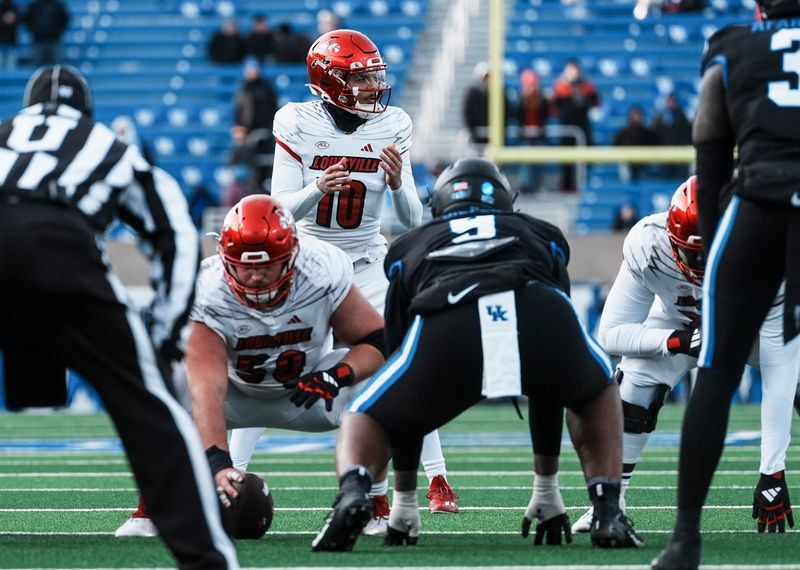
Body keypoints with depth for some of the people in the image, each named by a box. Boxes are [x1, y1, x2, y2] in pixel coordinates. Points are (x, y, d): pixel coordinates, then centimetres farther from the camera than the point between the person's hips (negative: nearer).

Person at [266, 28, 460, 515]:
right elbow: (281, 209, -18)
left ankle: (438, 480, -3)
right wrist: (318, 189, -37)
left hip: (366, 263, 1)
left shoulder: (393, 126, -9)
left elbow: (414, 220, -9)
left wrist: (397, 184, -29)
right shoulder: (298, 124, -14)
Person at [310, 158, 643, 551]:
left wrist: (404, 502, 47)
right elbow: (551, 385, 46)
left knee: (363, 423, 24)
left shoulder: (410, 248, 39)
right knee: (596, 395, 36)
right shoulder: (542, 237, 41)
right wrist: (547, 488, 52)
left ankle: (352, 494, -11)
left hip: (446, 326, -1)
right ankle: (608, 514, 14)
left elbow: (407, 401, 41)